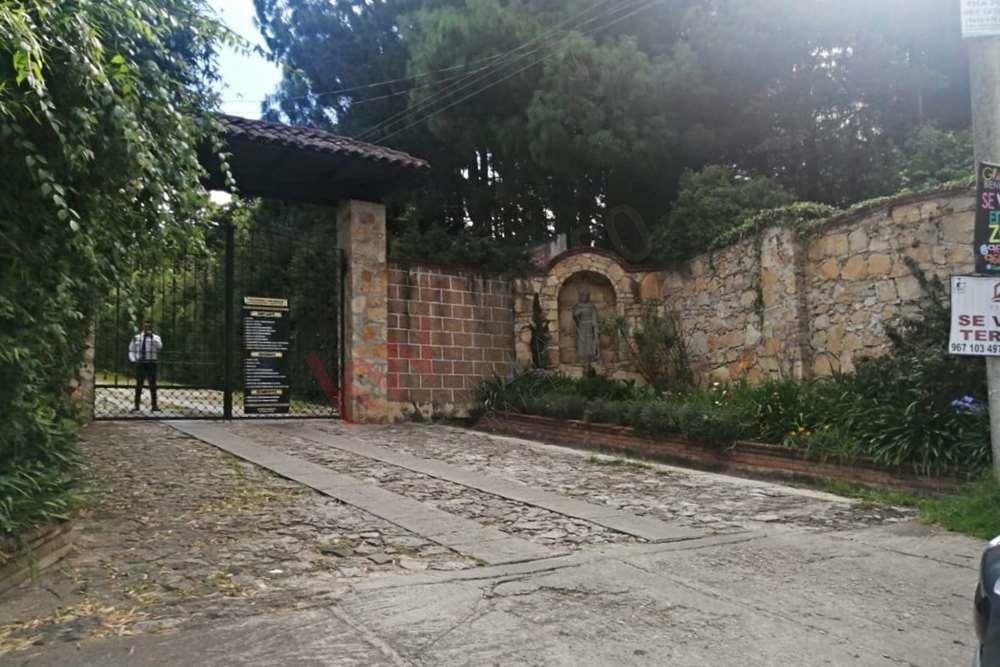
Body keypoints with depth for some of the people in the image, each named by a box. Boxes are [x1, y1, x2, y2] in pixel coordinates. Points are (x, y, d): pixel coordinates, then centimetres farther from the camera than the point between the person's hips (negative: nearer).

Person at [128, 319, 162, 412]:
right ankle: (136, 406, 11)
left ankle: (154, 406, 3)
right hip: (140, 364, 2)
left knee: (153, 386, 0)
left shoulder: (155, 337, 3)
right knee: (138, 386, 6)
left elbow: (159, 346, -19)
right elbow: (131, 350, 19)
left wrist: (152, 336, -24)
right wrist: (133, 359, 5)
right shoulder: (137, 337, 10)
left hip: (151, 364, -2)